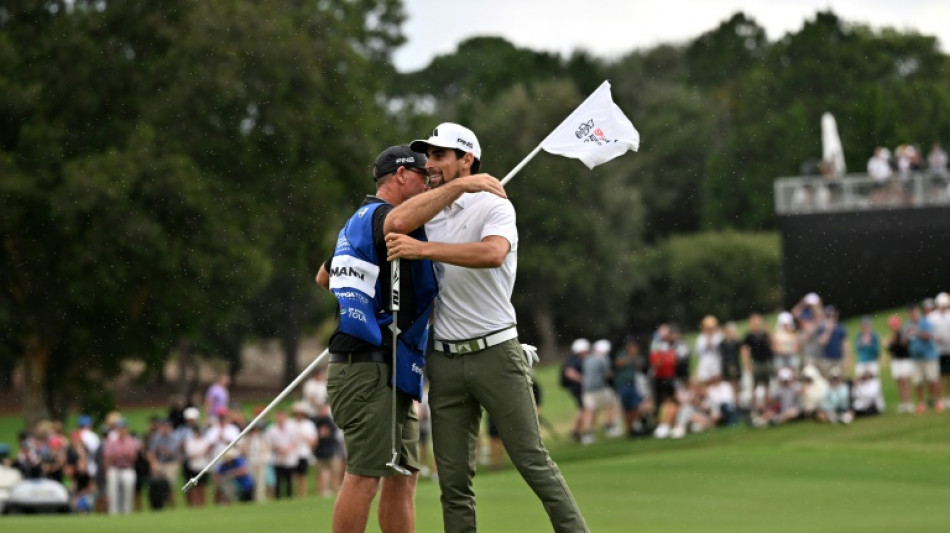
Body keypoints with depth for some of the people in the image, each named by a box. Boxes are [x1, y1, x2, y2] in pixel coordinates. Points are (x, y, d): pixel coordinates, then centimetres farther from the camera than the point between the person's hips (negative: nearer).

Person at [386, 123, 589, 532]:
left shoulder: (493, 206, -5)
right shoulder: (432, 212, 14)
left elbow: (492, 253, -24)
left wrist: (423, 249, -27)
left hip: (495, 355, -5)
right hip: (444, 359, 5)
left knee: (532, 460, -6)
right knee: (453, 477, 2)